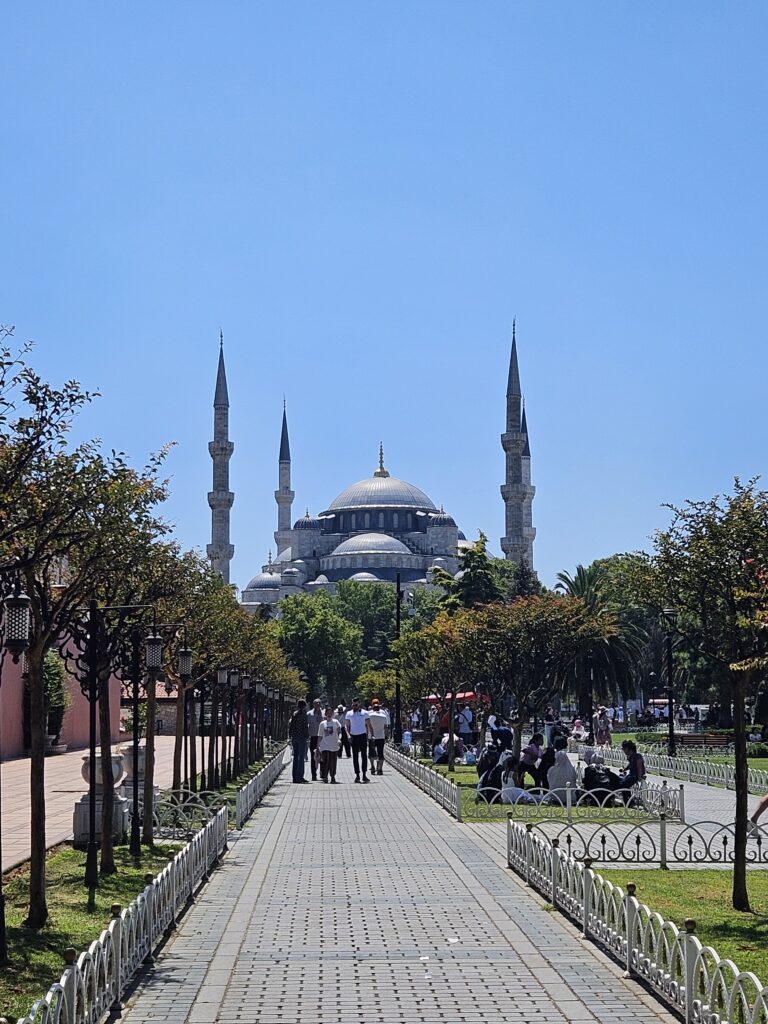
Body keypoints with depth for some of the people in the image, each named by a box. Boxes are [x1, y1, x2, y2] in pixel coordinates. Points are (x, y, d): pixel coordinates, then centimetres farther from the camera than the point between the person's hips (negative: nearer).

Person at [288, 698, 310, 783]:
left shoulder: (294, 714, 8)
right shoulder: (304, 714, -10)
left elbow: (290, 725, 8)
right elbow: (305, 726, -13)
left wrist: (290, 736, 13)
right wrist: (307, 736, -5)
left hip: (294, 737, 6)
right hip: (302, 737, -6)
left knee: (295, 757, 11)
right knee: (301, 757, -2)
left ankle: (295, 777, 13)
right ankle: (300, 777, -4)